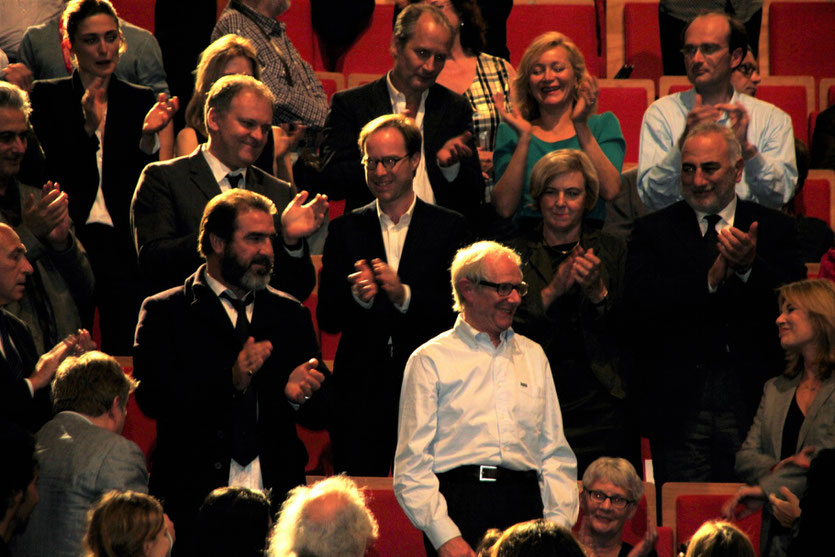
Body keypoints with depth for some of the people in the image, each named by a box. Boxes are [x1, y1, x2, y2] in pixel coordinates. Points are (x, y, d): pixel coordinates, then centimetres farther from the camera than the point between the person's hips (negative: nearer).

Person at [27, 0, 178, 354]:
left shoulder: (140, 101, 10)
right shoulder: (48, 97, 5)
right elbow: (50, 172, -5)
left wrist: (148, 136, -16)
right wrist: (87, 128, -17)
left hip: (124, 245, 2)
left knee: (124, 347, -6)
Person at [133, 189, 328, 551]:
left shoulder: (290, 315, 17)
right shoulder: (165, 313, 6)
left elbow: (319, 415, 11)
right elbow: (152, 398, -9)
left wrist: (298, 395, -12)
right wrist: (229, 379, -20)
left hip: (276, 498, 3)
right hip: (194, 499, -3)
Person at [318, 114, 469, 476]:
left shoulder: (449, 228, 6)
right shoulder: (345, 231, 9)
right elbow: (327, 319, 3)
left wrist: (404, 295, -18)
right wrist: (357, 296, -18)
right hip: (359, 394, 1)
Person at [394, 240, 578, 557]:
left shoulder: (533, 356, 21)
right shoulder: (430, 360, 6)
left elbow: (555, 453, 19)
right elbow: (412, 463, -1)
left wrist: (559, 521, 4)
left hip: (525, 506, 4)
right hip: (460, 504, -4)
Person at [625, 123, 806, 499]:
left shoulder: (775, 229, 9)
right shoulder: (653, 231, 8)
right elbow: (637, 303, -7)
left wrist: (751, 267, -20)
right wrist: (709, 278, -17)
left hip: (752, 401, 0)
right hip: (679, 404, 0)